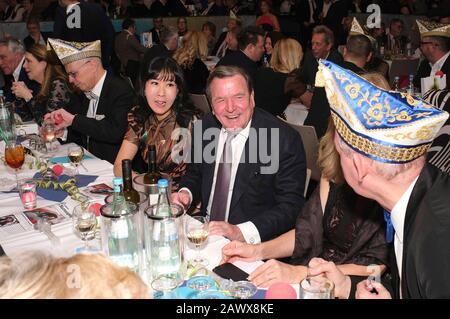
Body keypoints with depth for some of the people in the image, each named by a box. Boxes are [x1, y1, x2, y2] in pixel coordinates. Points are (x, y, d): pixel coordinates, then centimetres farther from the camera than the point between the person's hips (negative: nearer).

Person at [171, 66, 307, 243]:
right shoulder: (205, 127, -1)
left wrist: (240, 232, -27)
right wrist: (185, 193, -8)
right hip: (205, 230, 5)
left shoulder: (286, 140, -16)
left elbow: (290, 208, -17)